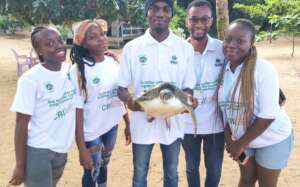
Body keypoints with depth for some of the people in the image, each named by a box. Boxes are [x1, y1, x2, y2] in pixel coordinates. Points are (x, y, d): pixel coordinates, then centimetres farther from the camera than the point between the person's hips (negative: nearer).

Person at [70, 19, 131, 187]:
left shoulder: (113, 63, -2)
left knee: (104, 165, 25)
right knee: (92, 173, 11)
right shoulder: (79, 70, -19)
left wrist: (128, 124, 11)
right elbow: (77, 110, -18)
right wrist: (82, 149, -19)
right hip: (91, 132, -5)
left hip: (112, 126, 5)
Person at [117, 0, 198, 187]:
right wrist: (129, 100, -24)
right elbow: (122, 87, -2)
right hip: (142, 122, 0)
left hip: (173, 123, 1)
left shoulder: (185, 48, -3)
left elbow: (188, 86, 1)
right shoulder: (132, 47, -5)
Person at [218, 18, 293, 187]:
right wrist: (229, 138, -5)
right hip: (243, 138, 5)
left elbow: (267, 116, -24)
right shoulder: (224, 69, -7)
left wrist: (240, 144, -17)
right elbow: (225, 108, 2)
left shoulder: (264, 70, -25)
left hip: (272, 140, -4)